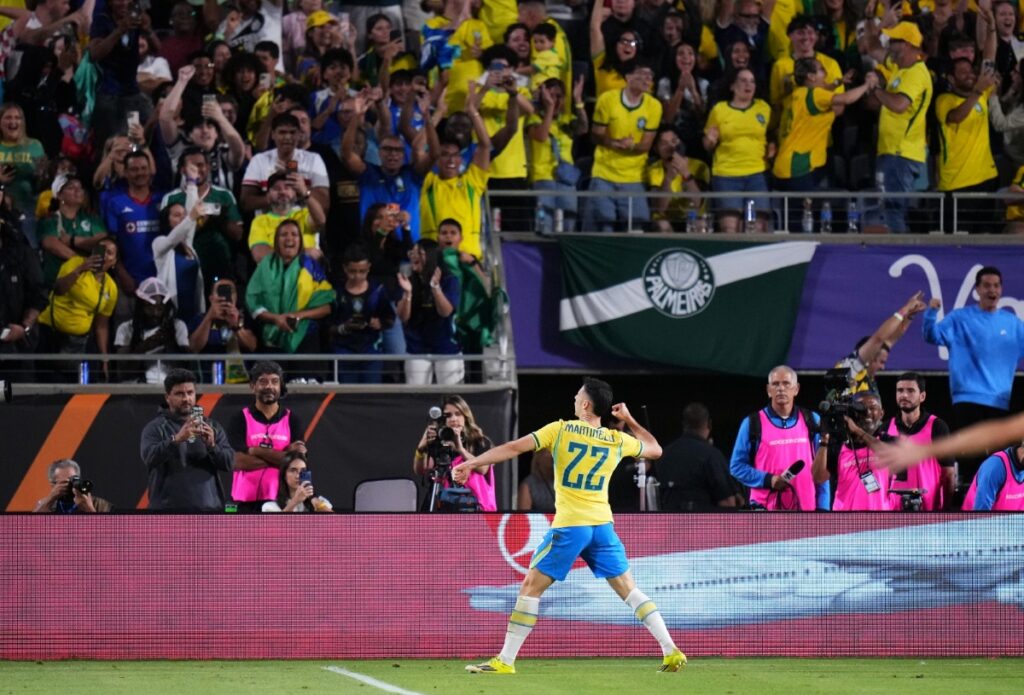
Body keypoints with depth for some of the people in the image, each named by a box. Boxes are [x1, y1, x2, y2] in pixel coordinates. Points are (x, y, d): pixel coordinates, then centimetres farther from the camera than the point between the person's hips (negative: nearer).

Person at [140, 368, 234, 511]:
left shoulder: (212, 427, 15)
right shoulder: (155, 428, 3)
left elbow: (228, 462, 6)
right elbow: (149, 457, -15)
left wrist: (212, 446, -15)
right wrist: (177, 439, -30)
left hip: (209, 510, 4)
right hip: (169, 513, -4)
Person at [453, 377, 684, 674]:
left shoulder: (560, 430, -3)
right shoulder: (617, 440, 7)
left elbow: (514, 448, -8)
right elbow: (655, 449, 24)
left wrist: (471, 463, -6)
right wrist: (629, 420, 31)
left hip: (569, 526, -4)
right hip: (602, 525, 4)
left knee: (531, 587, 3)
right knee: (628, 589, 9)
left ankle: (505, 661, 0)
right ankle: (671, 651, 2)